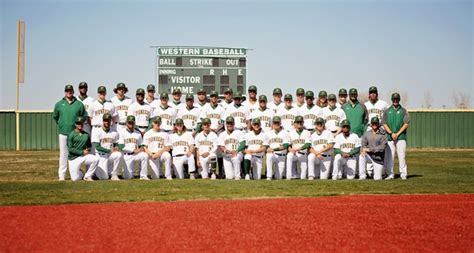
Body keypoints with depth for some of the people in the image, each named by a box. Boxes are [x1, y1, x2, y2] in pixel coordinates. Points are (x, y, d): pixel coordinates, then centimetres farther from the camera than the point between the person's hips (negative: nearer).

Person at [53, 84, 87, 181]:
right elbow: (55, 117, 16)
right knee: (63, 154, 2)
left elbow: (84, 117, 9)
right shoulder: (59, 104, 6)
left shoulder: (79, 104, 4)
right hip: (63, 133, 0)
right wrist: (61, 124, 12)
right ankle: (61, 175, 6)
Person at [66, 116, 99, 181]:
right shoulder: (71, 135, -6)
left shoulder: (86, 135, 8)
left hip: (84, 156, 4)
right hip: (73, 158, -4)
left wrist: (88, 150, -4)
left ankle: (87, 176, -7)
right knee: (75, 178, -12)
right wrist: (82, 152, -15)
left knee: (96, 159, -26)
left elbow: (89, 145, 20)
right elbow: (70, 149, -12)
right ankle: (79, 173, 27)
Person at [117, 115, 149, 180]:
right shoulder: (122, 132, 1)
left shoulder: (138, 133, 13)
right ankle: (128, 171, 26)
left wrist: (141, 149, -10)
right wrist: (133, 150, -13)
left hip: (136, 155, 3)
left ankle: (143, 176, -24)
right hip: (126, 156, -2)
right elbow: (121, 147, -9)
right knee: (128, 176, -12)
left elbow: (141, 146, 15)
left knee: (144, 155, -32)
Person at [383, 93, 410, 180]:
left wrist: (397, 134, -10)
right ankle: (390, 174, 7)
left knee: (402, 156, -5)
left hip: (401, 137, -2)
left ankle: (403, 174, -1)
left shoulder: (403, 111, 7)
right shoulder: (387, 111, 12)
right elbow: (384, 124, 5)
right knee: (390, 156, 1)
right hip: (389, 137, 2)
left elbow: (406, 124, -1)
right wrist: (391, 133, -9)